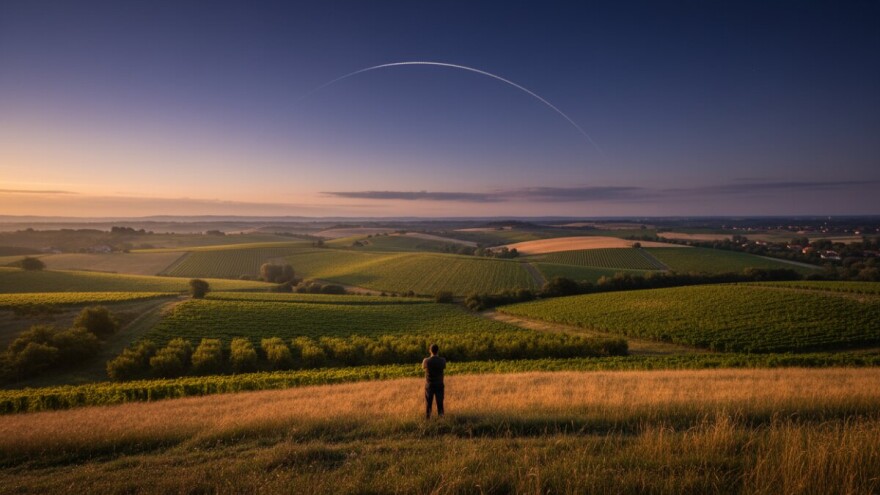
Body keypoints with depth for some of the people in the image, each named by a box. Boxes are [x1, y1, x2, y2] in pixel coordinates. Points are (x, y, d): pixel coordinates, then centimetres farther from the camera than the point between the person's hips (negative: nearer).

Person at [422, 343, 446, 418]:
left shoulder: (426, 361, -16)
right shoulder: (442, 360, -11)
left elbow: (423, 367, 7)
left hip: (429, 385, -1)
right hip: (439, 385, 1)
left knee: (428, 404, 11)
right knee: (440, 404, 11)